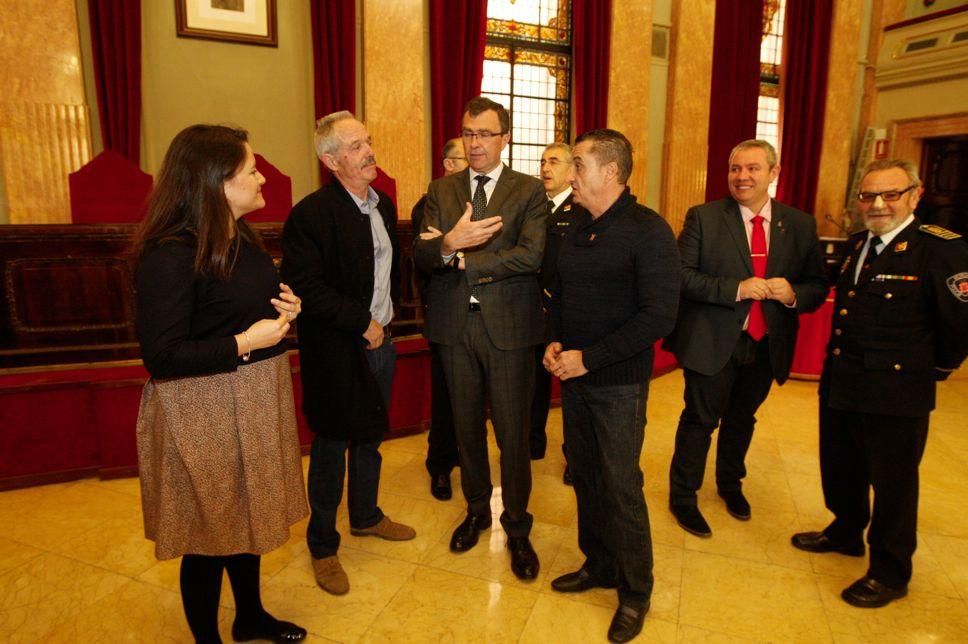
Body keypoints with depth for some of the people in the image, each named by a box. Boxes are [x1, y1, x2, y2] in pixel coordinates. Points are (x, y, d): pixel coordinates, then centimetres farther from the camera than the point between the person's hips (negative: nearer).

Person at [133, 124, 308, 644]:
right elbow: (161, 356, -23)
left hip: (253, 402, 8)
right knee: (210, 532, 11)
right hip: (204, 412, -8)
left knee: (247, 514, 23)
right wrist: (244, 343, -22)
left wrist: (284, 309, 0)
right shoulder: (170, 254, -21)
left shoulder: (242, 237, 6)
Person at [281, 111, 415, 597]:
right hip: (336, 351, -7)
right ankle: (323, 546, 27)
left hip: (380, 342, 7)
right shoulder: (310, 214, -16)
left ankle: (365, 516, 43)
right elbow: (305, 288, -22)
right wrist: (362, 321, -19)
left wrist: (387, 317, 9)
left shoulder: (384, 206, 8)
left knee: (370, 437, 20)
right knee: (331, 447, 7)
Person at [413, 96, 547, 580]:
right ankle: (477, 510, 39)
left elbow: (531, 256, -17)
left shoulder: (528, 191, -2)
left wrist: (461, 258, -15)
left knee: (512, 432, 6)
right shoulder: (440, 190, 8)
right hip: (455, 326, 4)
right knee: (466, 426, 17)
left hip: (509, 326, -3)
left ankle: (517, 527, 27)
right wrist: (450, 243, -24)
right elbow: (421, 256, -2)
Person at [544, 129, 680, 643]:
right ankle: (598, 565, 37)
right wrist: (553, 342, -1)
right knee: (585, 477, 16)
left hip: (618, 383, -6)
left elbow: (659, 316, -19)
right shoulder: (578, 227, 8)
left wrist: (588, 358, -19)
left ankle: (634, 592, 26)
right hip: (573, 375, 6)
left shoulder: (648, 231, -13)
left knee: (620, 487, 4)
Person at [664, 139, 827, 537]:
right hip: (712, 342, -4)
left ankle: (730, 483, 47)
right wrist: (735, 289, -24)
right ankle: (682, 497, 28)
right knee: (700, 421, 8)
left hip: (767, 345, 4)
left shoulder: (800, 225, 2)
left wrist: (793, 294, -18)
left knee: (742, 419, 22)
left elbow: (818, 287, 4)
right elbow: (681, 275, -14)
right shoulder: (703, 218, -8)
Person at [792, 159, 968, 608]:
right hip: (839, 385, 7)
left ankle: (890, 573, 30)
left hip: (896, 393, -7)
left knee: (892, 483, 10)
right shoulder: (858, 243, 9)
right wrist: (838, 363, 15)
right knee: (840, 470, 22)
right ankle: (845, 533, 47)